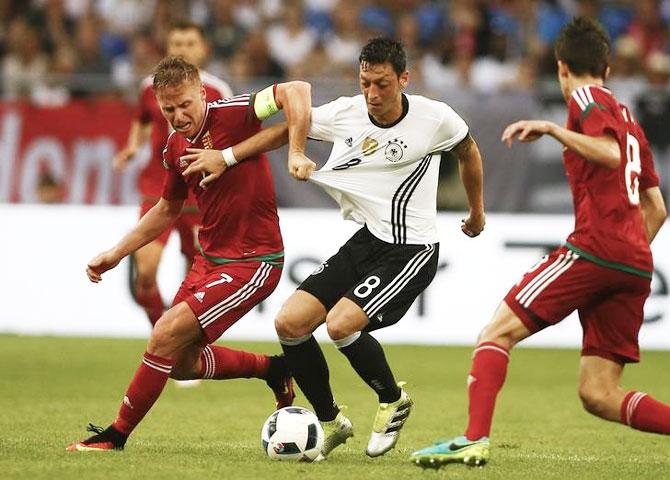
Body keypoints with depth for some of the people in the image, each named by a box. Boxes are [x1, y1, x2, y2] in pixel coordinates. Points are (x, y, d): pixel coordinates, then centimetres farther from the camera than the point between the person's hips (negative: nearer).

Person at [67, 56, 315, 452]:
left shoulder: (229, 115, -18)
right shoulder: (176, 148, 5)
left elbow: (297, 91, -29)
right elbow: (168, 209, 21)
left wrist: (295, 153, -36)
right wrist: (116, 254, 19)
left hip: (253, 262, -9)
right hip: (211, 257, 9)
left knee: (168, 334, -17)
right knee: (182, 363, 12)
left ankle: (116, 436, -4)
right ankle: (273, 368, 32)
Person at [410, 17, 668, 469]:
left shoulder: (586, 99, 3)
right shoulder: (628, 117, 27)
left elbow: (611, 154, -18)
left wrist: (552, 129, -16)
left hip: (594, 248, -8)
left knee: (497, 333, -3)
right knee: (598, 395, 5)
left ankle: (475, 439, -18)